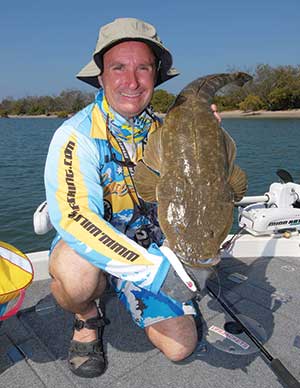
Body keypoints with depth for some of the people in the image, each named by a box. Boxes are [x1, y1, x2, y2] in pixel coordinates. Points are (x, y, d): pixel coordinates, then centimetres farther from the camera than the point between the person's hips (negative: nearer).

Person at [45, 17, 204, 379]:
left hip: (152, 247, 4)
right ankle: (88, 319, 1)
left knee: (180, 348, -5)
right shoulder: (76, 135, -22)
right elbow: (72, 217, -36)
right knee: (77, 274, -39)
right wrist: (156, 269, -42)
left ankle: (125, 293, 25)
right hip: (87, 244, -3)